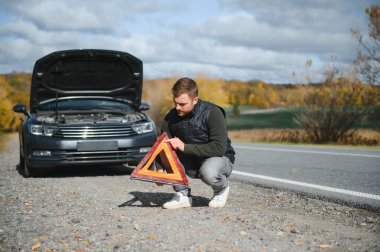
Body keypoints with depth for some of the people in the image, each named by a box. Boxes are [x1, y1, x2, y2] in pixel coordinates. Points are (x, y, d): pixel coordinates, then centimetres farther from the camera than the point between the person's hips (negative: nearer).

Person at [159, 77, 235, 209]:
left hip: (221, 158, -5)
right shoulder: (172, 116, -8)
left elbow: (219, 148, -29)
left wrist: (185, 147, -33)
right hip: (192, 162, 5)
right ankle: (182, 195, -10)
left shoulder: (212, 113, -23)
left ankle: (222, 188, -1)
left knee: (208, 172, -38)